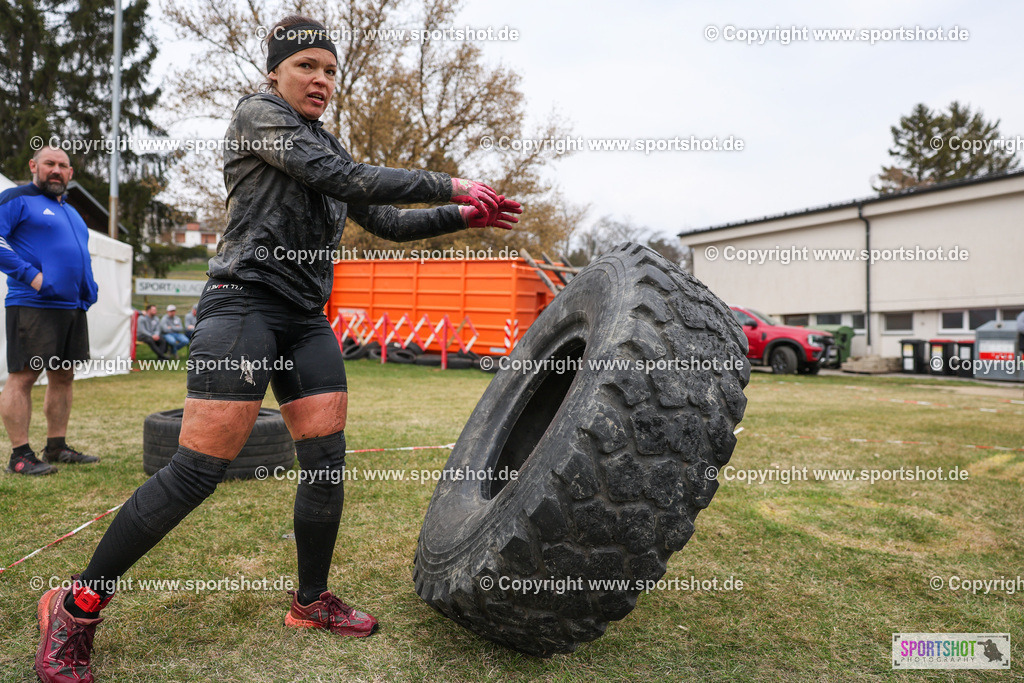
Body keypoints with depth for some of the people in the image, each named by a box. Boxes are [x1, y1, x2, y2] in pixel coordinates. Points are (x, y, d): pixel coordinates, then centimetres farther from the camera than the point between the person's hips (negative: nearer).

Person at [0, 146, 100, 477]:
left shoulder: (70, 211, 23)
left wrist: (89, 288, 15)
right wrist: (30, 275, -19)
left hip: (73, 307, 8)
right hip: (33, 306, -8)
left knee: (63, 376, 11)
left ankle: (57, 447, 19)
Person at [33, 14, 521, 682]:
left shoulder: (327, 144, 22)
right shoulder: (256, 113, -1)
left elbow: (386, 221, 19)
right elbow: (345, 179, -15)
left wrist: (463, 217, 9)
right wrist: (449, 184, -11)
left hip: (306, 319, 8)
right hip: (245, 300, -8)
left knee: (327, 461, 3)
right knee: (200, 470, -12)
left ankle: (311, 601, 21)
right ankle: (78, 606, 7)